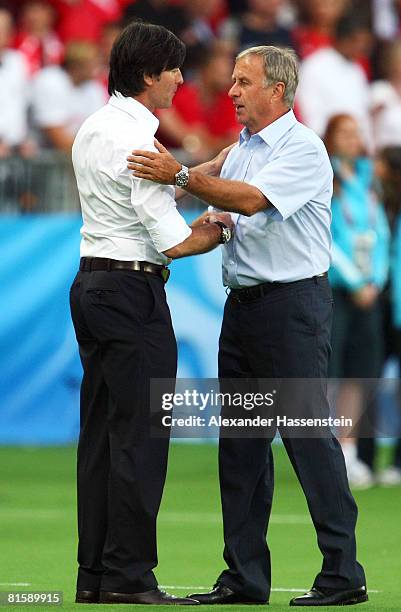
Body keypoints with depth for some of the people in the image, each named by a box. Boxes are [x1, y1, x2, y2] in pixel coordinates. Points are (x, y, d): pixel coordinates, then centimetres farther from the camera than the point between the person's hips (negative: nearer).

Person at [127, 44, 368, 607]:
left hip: (293, 305, -9)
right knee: (240, 443, 8)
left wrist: (181, 175, -26)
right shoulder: (240, 150, 16)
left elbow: (251, 200, -24)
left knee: (309, 436, -9)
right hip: (244, 302, 9)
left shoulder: (303, 148, -10)